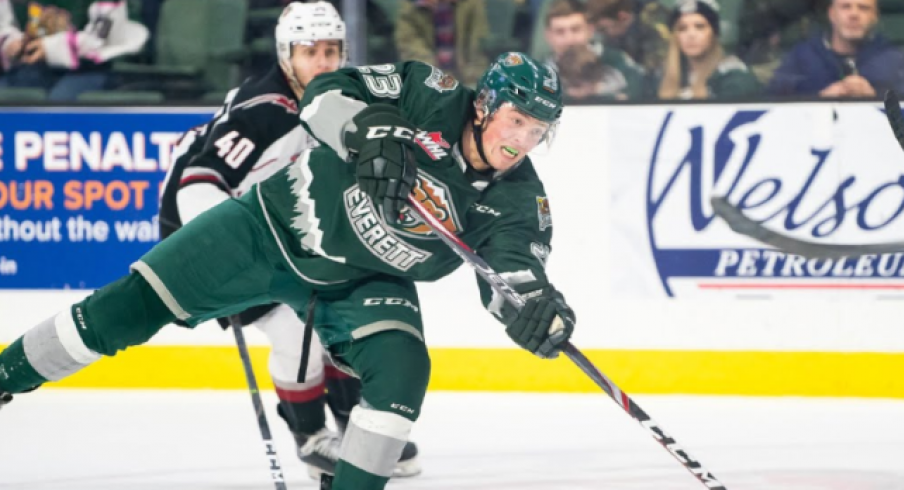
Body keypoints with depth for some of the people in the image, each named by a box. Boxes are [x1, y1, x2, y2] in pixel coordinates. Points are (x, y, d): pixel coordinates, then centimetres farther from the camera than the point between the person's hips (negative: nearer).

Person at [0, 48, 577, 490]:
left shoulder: (517, 198, -15)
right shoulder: (433, 99, -20)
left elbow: (516, 273, -23)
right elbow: (328, 93, -22)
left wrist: (540, 309, -45)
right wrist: (373, 135, -40)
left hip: (363, 282, 2)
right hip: (276, 224, -2)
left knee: (401, 371, -24)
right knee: (133, 306, -5)